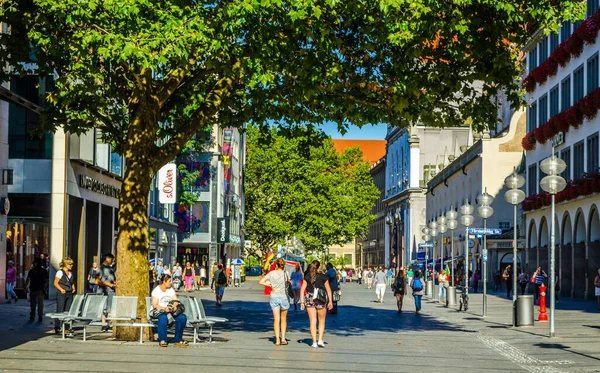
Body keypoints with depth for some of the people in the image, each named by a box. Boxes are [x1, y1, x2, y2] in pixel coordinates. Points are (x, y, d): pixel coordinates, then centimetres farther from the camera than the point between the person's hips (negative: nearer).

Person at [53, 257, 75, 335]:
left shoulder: (70, 273, 15)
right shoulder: (60, 272, -6)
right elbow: (55, 283, -9)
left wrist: (73, 288, 6)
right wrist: (61, 289, -20)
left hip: (69, 294, 7)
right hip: (62, 294, -6)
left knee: (68, 311, 4)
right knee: (60, 311, -2)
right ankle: (57, 328, 4)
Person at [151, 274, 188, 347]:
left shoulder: (171, 289, 14)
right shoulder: (156, 291, -5)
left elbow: (176, 301, 7)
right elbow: (154, 305, -15)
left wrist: (174, 306, -17)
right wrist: (164, 308, -32)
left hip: (170, 311, 6)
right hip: (159, 311, -5)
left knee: (182, 317, -21)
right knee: (163, 317, -40)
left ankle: (178, 340, -13)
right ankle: (162, 340, -28)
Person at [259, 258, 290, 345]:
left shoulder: (272, 273, -3)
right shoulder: (285, 273, -6)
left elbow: (261, 282, -3)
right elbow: (288, 282, 9)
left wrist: (270, 285, 2)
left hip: (274, 298, 0)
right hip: (284, 297, 0)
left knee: (276, 319, 3)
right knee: (283, 319, 14)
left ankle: (277, 339, -3)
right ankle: (283, 338, 11)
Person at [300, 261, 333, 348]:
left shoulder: (307, 277, 2)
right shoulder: (323, 277, -2)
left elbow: (302, 290, 0)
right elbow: (328, 290, 0)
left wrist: (302, 302, 3)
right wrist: (330, 301, 7)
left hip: (309, 299, 1)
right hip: (321, 301, -1)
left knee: (312, 321, 5)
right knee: (321, 321, 14)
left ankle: (314, 342, 4)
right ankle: (320, 340, 6)